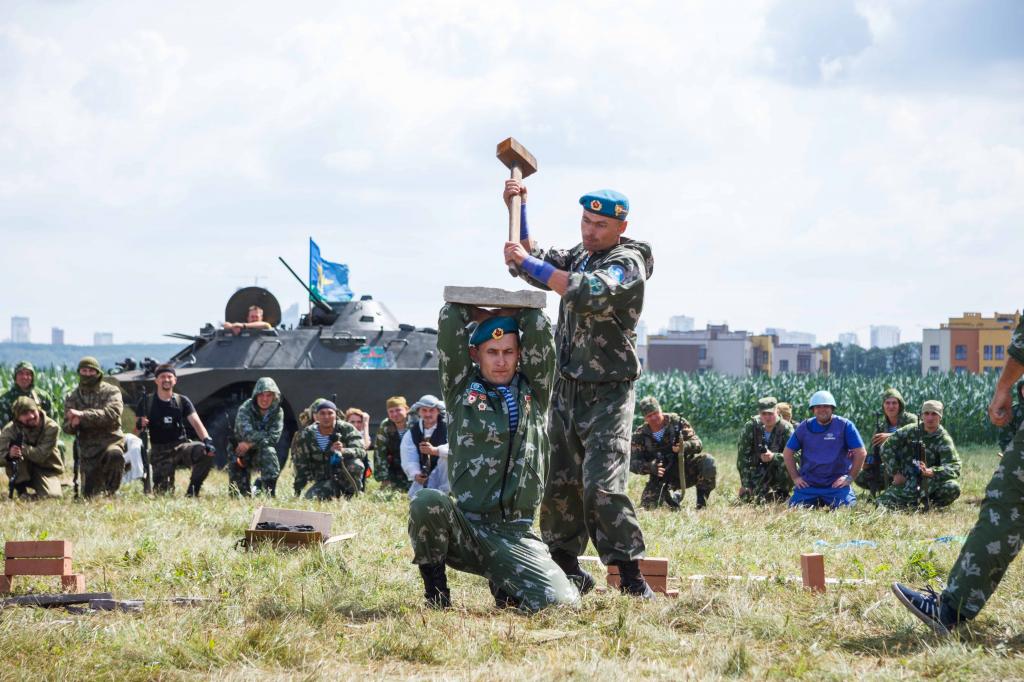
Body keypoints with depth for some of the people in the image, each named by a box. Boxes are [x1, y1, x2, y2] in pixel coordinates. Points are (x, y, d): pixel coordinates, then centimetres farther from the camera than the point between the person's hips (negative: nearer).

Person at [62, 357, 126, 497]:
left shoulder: (111, 391, 0)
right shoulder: (73, 398, 12)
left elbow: (112, 413, -19)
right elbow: (66, 427, 9)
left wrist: (82, 415, -26)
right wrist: (73, 424, -18)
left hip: (110, 440, -3)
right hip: (87, 447, 3)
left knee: (115, 455, -39)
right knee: (89, 494, -1)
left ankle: (110, 493, -20)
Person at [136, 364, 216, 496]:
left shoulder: (182, 401, 5)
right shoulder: (147, 402, 2)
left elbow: (196, 422, -8)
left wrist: (207, 440, -26)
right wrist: (141, 427, -26)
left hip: (181, 445, 1)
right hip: (160, 452, -1)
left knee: (207, 453, -29)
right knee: (164, 494, -13)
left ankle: (192, 492, -12)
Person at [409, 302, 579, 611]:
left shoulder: (533, 391, 14)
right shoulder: (462, 389, 9)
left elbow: (539, 328, 7)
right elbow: (450, 322, 5)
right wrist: (478, 308, 20)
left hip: (516, 535, 2)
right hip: (464, 527, -1)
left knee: (558, 601, -21)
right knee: (427, 502, -35)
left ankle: (503, 586, 18)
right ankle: (435, 591, -4)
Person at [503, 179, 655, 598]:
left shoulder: (627, 262, -12)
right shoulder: (579, 255, 14)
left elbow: (588, 291, -29)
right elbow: (530, 263, 15)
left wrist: (529, 262, -25)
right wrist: (518, 211, 4)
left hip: (608, 394, -8)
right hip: (568, 387, 8)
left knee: (602, 486, -17)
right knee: (559, 484, 8)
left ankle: (632, 578, -14)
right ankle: (568, 571, 18)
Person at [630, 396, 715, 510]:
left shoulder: (677, 422, -9)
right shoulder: (640, 435, -6)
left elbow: (698, 444, -14)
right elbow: (633, 463, -8)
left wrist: (684, 446, -38)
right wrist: (650, 467, -30)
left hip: (684, 468, -2)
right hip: (662, 476, 2)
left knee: (707, 461, -30)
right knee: (648, 505, -16)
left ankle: (701, 503, -10)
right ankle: (673, 495, 19)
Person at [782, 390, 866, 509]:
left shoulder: (845, 425, -3)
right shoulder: (804, 427, 6)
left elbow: (861, 453, -4)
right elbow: (787, 453, 13)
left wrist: (850, 478, -6)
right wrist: (795, 477, 5)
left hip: (836, 484, -2)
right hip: (808, 484, 3)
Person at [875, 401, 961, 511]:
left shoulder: (944, 440, -9)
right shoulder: (911, 431, 0)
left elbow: (954, 469, -22)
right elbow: (887, 447, 5)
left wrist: (931, 472, -39)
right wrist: (895, 473, -3)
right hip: (905, 480, 1)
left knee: (953, 488, -30)